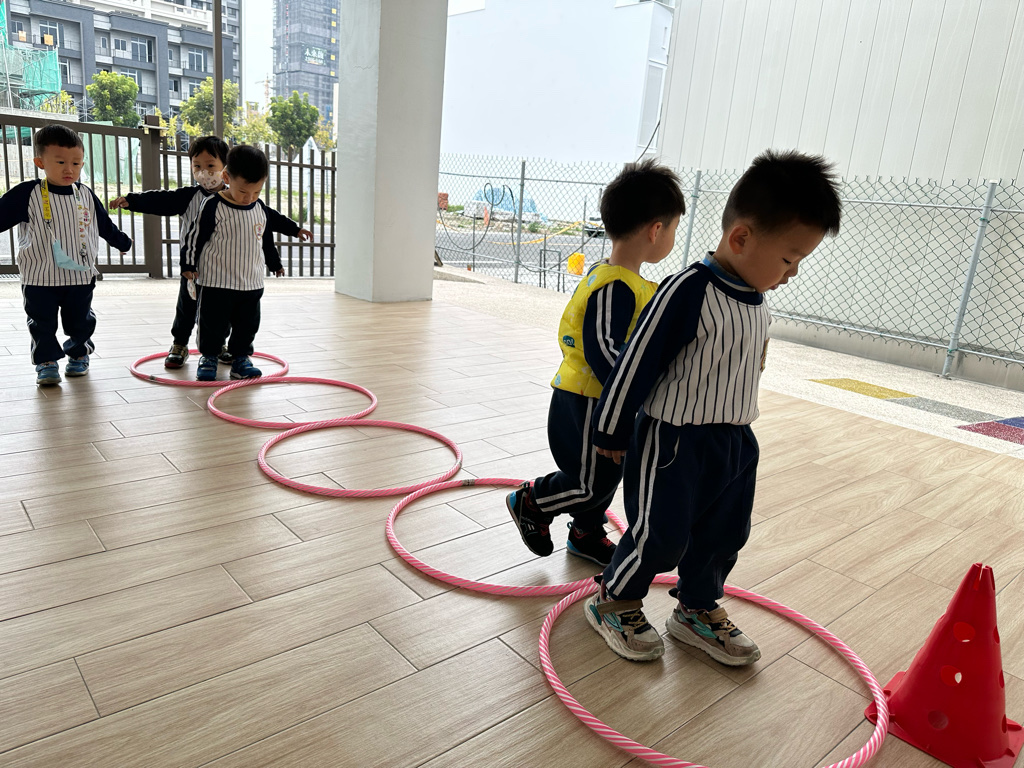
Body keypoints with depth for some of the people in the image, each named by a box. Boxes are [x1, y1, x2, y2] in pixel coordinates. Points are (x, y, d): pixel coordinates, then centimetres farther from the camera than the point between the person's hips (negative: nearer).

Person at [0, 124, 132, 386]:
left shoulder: (85, 195, 3)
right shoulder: (27, 194, -9)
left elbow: (105, 224, 18)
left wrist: (122, 242, 30)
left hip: (80, 275, 2)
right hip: (39, 278, -2)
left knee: (80, 322, 14)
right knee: (42, 324, 8)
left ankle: (79, 354, 33)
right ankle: (47, 362, 20)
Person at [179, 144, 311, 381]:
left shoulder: (260, 208, 6)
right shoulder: (213, 207, -11)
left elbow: (267, 238, 21)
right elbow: (196, 237, -6)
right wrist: (188, 264, -6)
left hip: (251, 283, 5)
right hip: (217, 283, -4)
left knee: (247, 325, 9)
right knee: (214, 324, 4)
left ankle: (240, 358, 21)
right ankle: (208, 357, 21)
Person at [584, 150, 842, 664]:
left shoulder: (757, 301, 3)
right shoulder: (689, 291, -23)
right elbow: (637, 362, -19)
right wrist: (613, 430, -12)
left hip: (734, 442, 8)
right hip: (673, 441, -8)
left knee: (724, 534, 18)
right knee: (660, 535, 2)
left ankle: (697, 609, 39)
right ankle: (613, 602, 26)